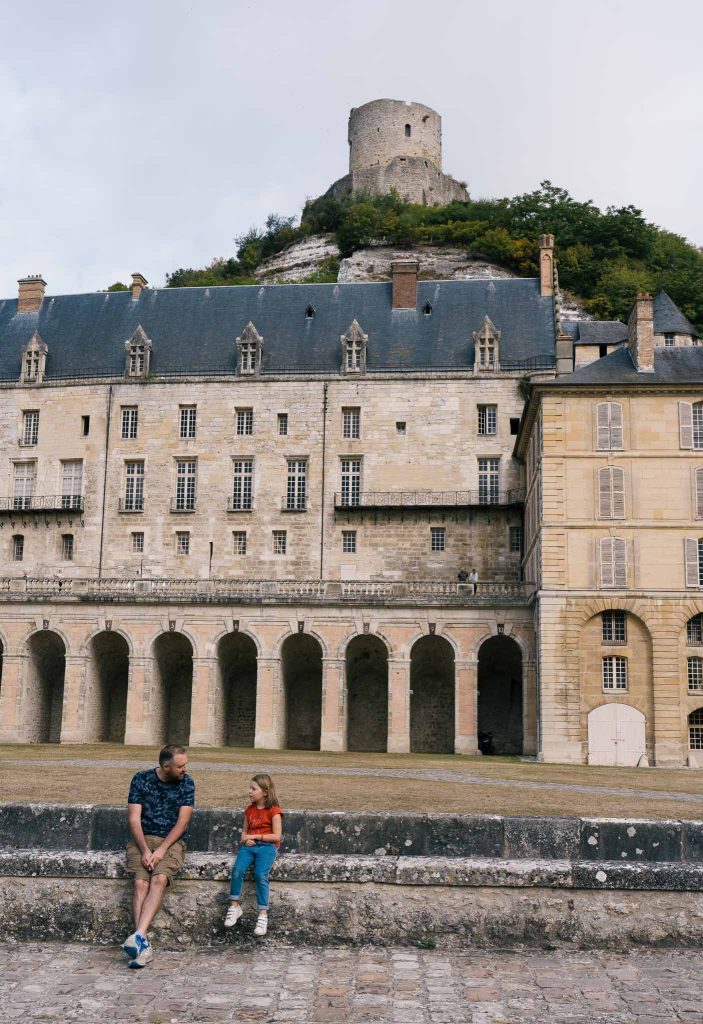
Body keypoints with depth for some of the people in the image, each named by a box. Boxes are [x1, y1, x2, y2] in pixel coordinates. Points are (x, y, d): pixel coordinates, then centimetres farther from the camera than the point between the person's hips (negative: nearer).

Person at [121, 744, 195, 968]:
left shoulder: (186, 783, 2)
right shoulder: (141, 779, 0)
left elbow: (183, 821, -4)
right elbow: (134, 819, -3)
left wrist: (161, 850, -15)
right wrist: (145, 850, -15)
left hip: (172, 841, 0)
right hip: (142, 840, 0)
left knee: (159, 879, -29)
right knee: (141, 883, -25)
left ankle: (139, 936, -40)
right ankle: (144, 947, -30)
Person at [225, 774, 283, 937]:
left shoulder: (273, 811, -1)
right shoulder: (249, 810, 17)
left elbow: (276, 836, -6)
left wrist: (255, 836, -8)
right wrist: (246, 838, -1)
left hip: (267, 846, -5)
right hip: (249, 846, 5)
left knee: (261, 875, -28)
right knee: (237, 869, -24)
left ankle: (263, 915, -25)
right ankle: (234, 907, -12)